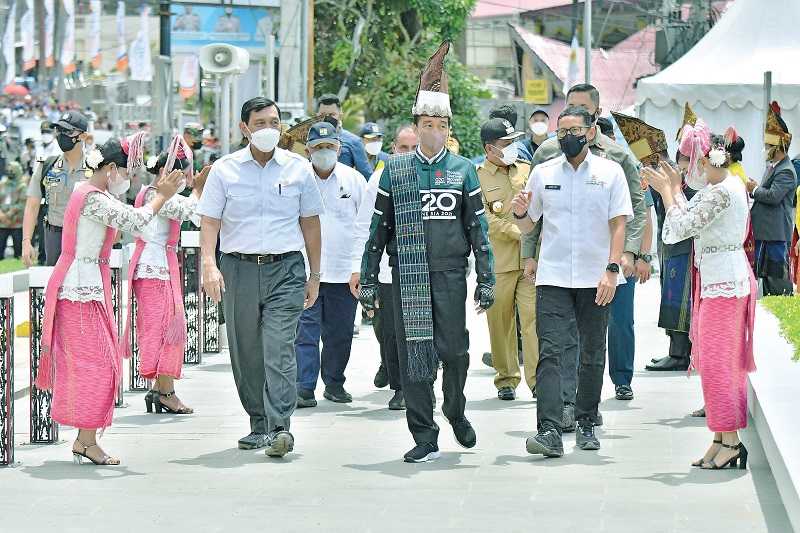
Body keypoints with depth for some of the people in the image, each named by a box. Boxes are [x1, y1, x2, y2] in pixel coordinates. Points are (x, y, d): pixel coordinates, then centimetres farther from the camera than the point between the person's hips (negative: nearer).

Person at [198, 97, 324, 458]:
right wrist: (209, 265, -15)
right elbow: (210, 221, 1)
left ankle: (280, 428, -19)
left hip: (286, 269, -1)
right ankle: (259, 425, 20)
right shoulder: (224, 170, 4)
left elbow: (310, 223, 14)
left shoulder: (299, 169, 7)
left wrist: (315, 275, 14)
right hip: (239, 268, 1)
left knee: (280, 349, -14)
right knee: (246, 354, 7)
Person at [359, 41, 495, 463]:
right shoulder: (395, 170, 7)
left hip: (450, 273, 0)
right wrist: (367, 280, 6)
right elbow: (379, 227, 9)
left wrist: (487, 278, 4)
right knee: (414, 351, -1)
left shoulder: (463, 170, 8)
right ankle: (424, 436, 5)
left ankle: (455, 411, 27)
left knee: (454, 350, -3)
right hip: (408, 274, 0)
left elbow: (477, 226, 8)